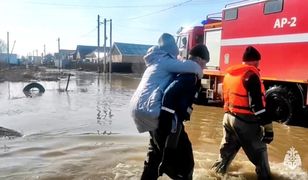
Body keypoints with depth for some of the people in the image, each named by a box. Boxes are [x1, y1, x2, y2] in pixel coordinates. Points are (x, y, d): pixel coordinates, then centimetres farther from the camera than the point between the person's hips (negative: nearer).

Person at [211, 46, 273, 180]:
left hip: (228, 117, 8)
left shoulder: (228, 74, 10)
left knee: (227, 150, 21)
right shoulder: (251, 75, -14)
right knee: (259, 153, 6)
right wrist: (268, 126, -16)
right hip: (244, 121, -8)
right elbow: (257, 104, -19)